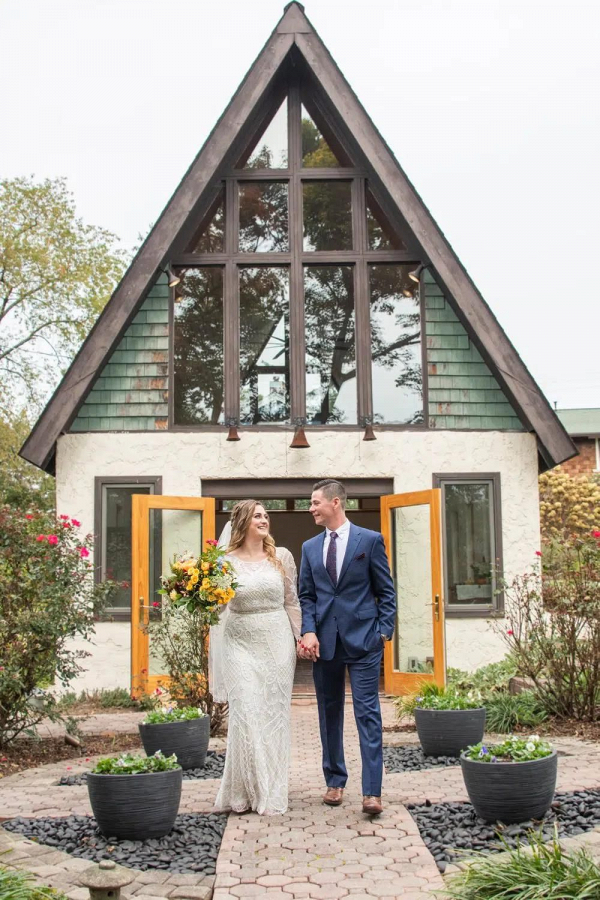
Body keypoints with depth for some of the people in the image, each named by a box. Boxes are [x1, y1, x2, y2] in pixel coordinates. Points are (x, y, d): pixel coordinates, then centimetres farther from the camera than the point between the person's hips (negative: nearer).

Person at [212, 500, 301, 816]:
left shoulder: (281, 557, 4)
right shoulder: (226, 562, -2)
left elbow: (291, 602, 9)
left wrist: (301, 638, 4)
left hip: (276, 644, 2)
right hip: (240, 645, -2)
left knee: (274, 715, 6)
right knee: (246, 716, -5)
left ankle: (270, 793, 17)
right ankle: (244, 791, 11)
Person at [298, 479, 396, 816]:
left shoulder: (370, 540, 0)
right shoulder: (310, 547, 11)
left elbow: (386, 591, 2)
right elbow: (306, 595, 11)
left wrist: (384, 631, -6)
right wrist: (309, 631, -5)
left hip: (363, 639, -4)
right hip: (324, 642, 4)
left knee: (368, 713, -5)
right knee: (330, 714, 11)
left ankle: (372, 791, -4)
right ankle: (335, 781, 24)